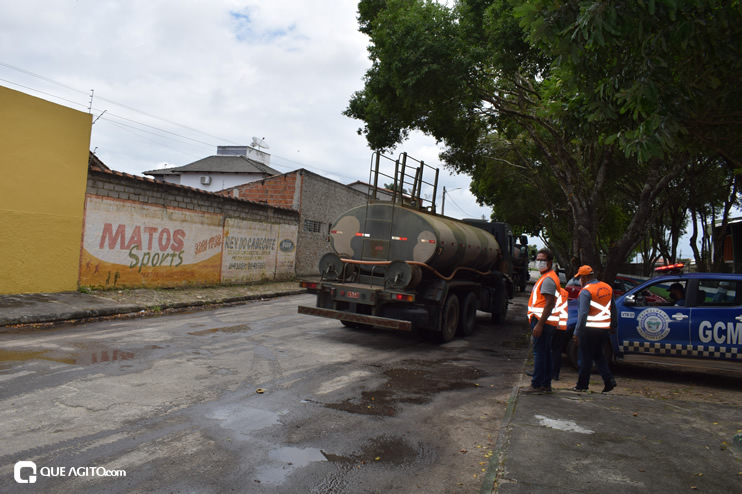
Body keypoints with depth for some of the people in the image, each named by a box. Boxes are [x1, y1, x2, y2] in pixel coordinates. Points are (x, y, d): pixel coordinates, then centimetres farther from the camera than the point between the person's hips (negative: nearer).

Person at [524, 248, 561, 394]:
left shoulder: (548, 279, -14)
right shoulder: (548, 277, 19)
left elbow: (549, 304, -22)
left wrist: (539, 324, -25)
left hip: (543, 321, -10)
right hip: (549, 322, 10)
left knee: (539, 353, -7)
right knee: (545, 353, 12)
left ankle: (537, 385, -4)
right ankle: (546, 384, 18)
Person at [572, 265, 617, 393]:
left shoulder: (586, 291, -14)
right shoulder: (608, 288, 9)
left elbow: (583, 313, -19)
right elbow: (613, 310, 17)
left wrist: (577, 332, -16)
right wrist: (613, 326, 27)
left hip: (589, 329, -7)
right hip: (604, 328, 7)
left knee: (586, 357, 3)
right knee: (598, 355, 20)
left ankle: (582, 385, 11)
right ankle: (609, 379, 7)